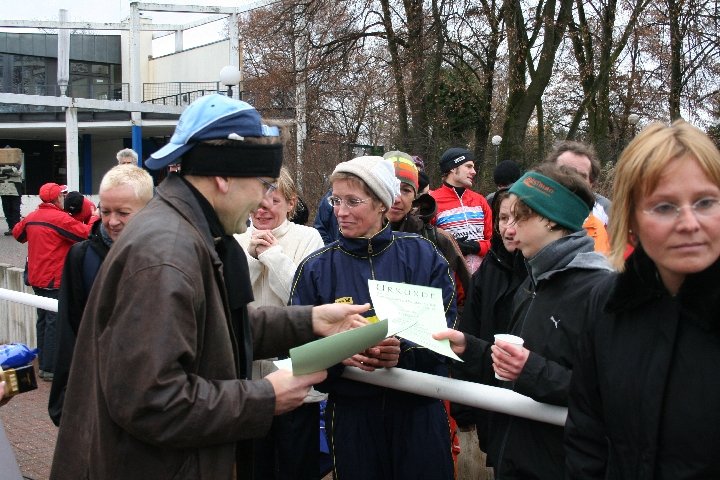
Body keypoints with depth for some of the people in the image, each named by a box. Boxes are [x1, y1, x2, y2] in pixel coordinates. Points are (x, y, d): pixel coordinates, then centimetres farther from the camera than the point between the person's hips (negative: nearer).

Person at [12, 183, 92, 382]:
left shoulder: (31, 217, 7)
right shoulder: (60, 218, -16)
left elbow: (18, 233, 24)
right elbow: (86, 233, -19)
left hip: (36, 278, 8)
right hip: (55, 280, -8)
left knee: (43, 319, 17)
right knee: (55, 322, -4)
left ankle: (42, 363, 25)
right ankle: (49, 369, -2)